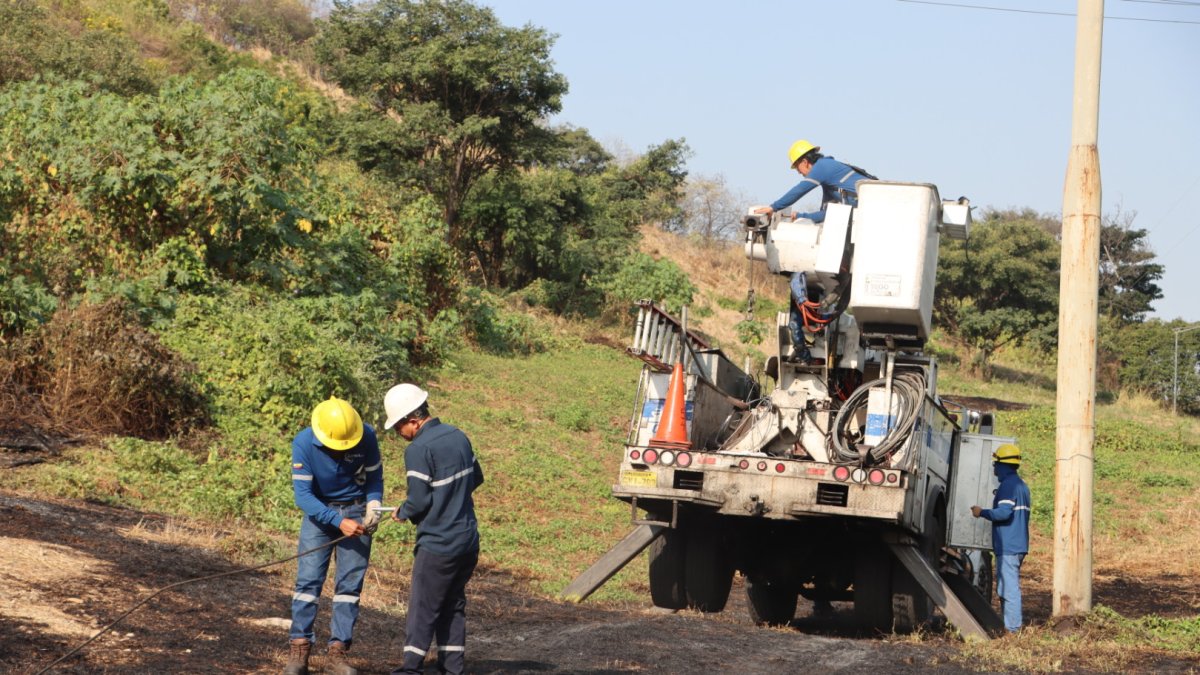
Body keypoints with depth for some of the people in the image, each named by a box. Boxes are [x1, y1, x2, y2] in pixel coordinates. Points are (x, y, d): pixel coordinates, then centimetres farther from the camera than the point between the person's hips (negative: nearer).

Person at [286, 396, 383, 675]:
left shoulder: (367, 437, -18)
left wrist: (373, 508, -22)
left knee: (350, 583, -2)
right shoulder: (303, 443, -22)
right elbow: (302, 494, -20)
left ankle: (337, 651, 2)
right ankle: (299, 649, -7)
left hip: (356, 512, 1)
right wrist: (339, 522, -28)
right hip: (319, 511, -1)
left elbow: (374, 477, -4)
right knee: (308, 578, -9)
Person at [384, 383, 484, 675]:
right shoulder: (458, 436, 6)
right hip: (469, 539, 7)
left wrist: (401, 513, 1)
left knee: (423, 607, 2)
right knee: (453, 604, 15)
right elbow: (476, 478, 17)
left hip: (438, 544, -7)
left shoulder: (418, 449, -18)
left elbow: (418, 501, -19)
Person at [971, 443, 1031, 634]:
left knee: (1009, 586, -10)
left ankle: (1012, 627, -11)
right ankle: (1008, 624, 19)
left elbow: (1004, 512, -24)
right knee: (1007, 585, 16)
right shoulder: (1021, 485, 19)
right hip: (1018, 545, 10)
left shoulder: (1008, 484, -13)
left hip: (1008, 546, -10)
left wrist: (982, 512, -11)